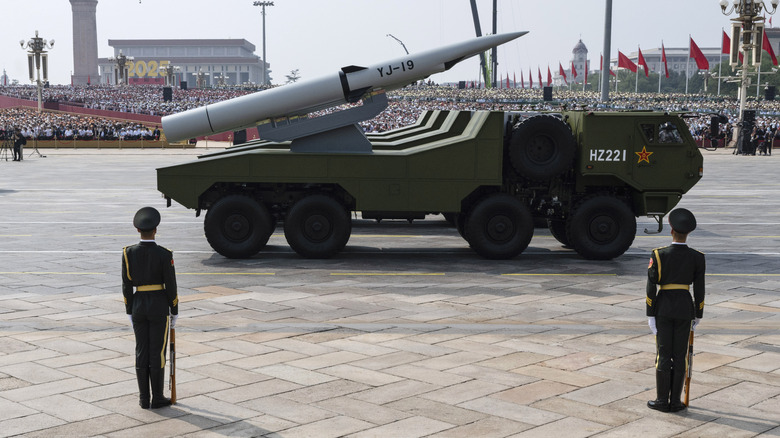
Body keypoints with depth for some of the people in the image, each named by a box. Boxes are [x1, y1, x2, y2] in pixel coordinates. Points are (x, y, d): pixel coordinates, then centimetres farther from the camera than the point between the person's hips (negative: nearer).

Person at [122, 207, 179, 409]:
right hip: (159, 307, -3)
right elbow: (171, 285, -9)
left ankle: (144, 399, 15)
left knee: (142, 351, 11)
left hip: (138, 305, 3)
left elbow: (126, 285, -1)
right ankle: (157, 398, 11)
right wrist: (174, 313, 2)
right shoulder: (164, 254, -13)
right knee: (158, 352, 4)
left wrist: (130, 312, 9)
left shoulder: (129, 253, -5)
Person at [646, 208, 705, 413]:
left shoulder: (659, 255, -11)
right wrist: (698, 316, 10)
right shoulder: (697, 258, -5)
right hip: (685, 308, 2)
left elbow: (651, 287, -10)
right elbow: (699, 290, -1)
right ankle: (675, 401, 11)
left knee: (663, 354, 5)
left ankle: (662, 401, 10)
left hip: (663, 307, -1)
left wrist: (650, 315, -4)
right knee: (679, 355, 8)